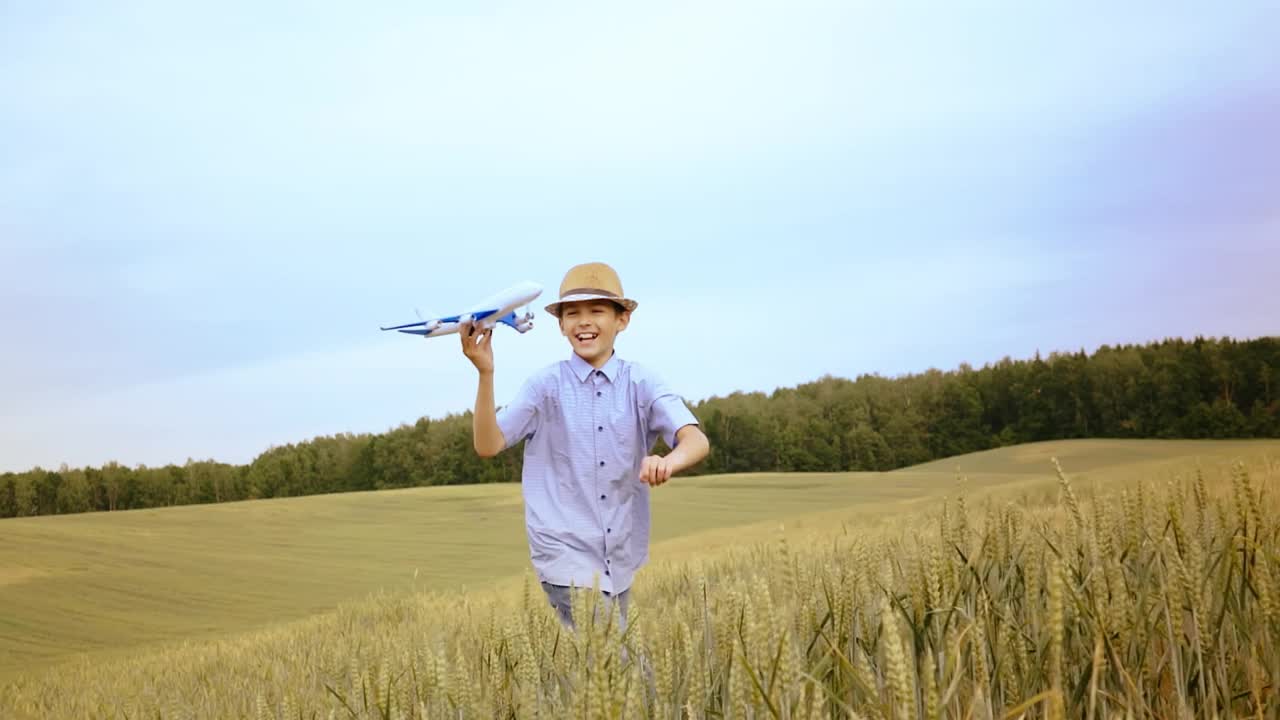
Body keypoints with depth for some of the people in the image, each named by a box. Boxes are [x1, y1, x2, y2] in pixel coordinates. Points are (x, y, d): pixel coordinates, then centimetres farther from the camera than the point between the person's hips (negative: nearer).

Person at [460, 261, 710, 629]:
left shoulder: (641, 383, 0)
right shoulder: (546, 385, -3)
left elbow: (696, 440, -14)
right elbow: (488, 445, -11)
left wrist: (670, 461, -37)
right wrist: (485, 373, -24)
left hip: (623, 558, 3)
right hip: (565, 554, -3)